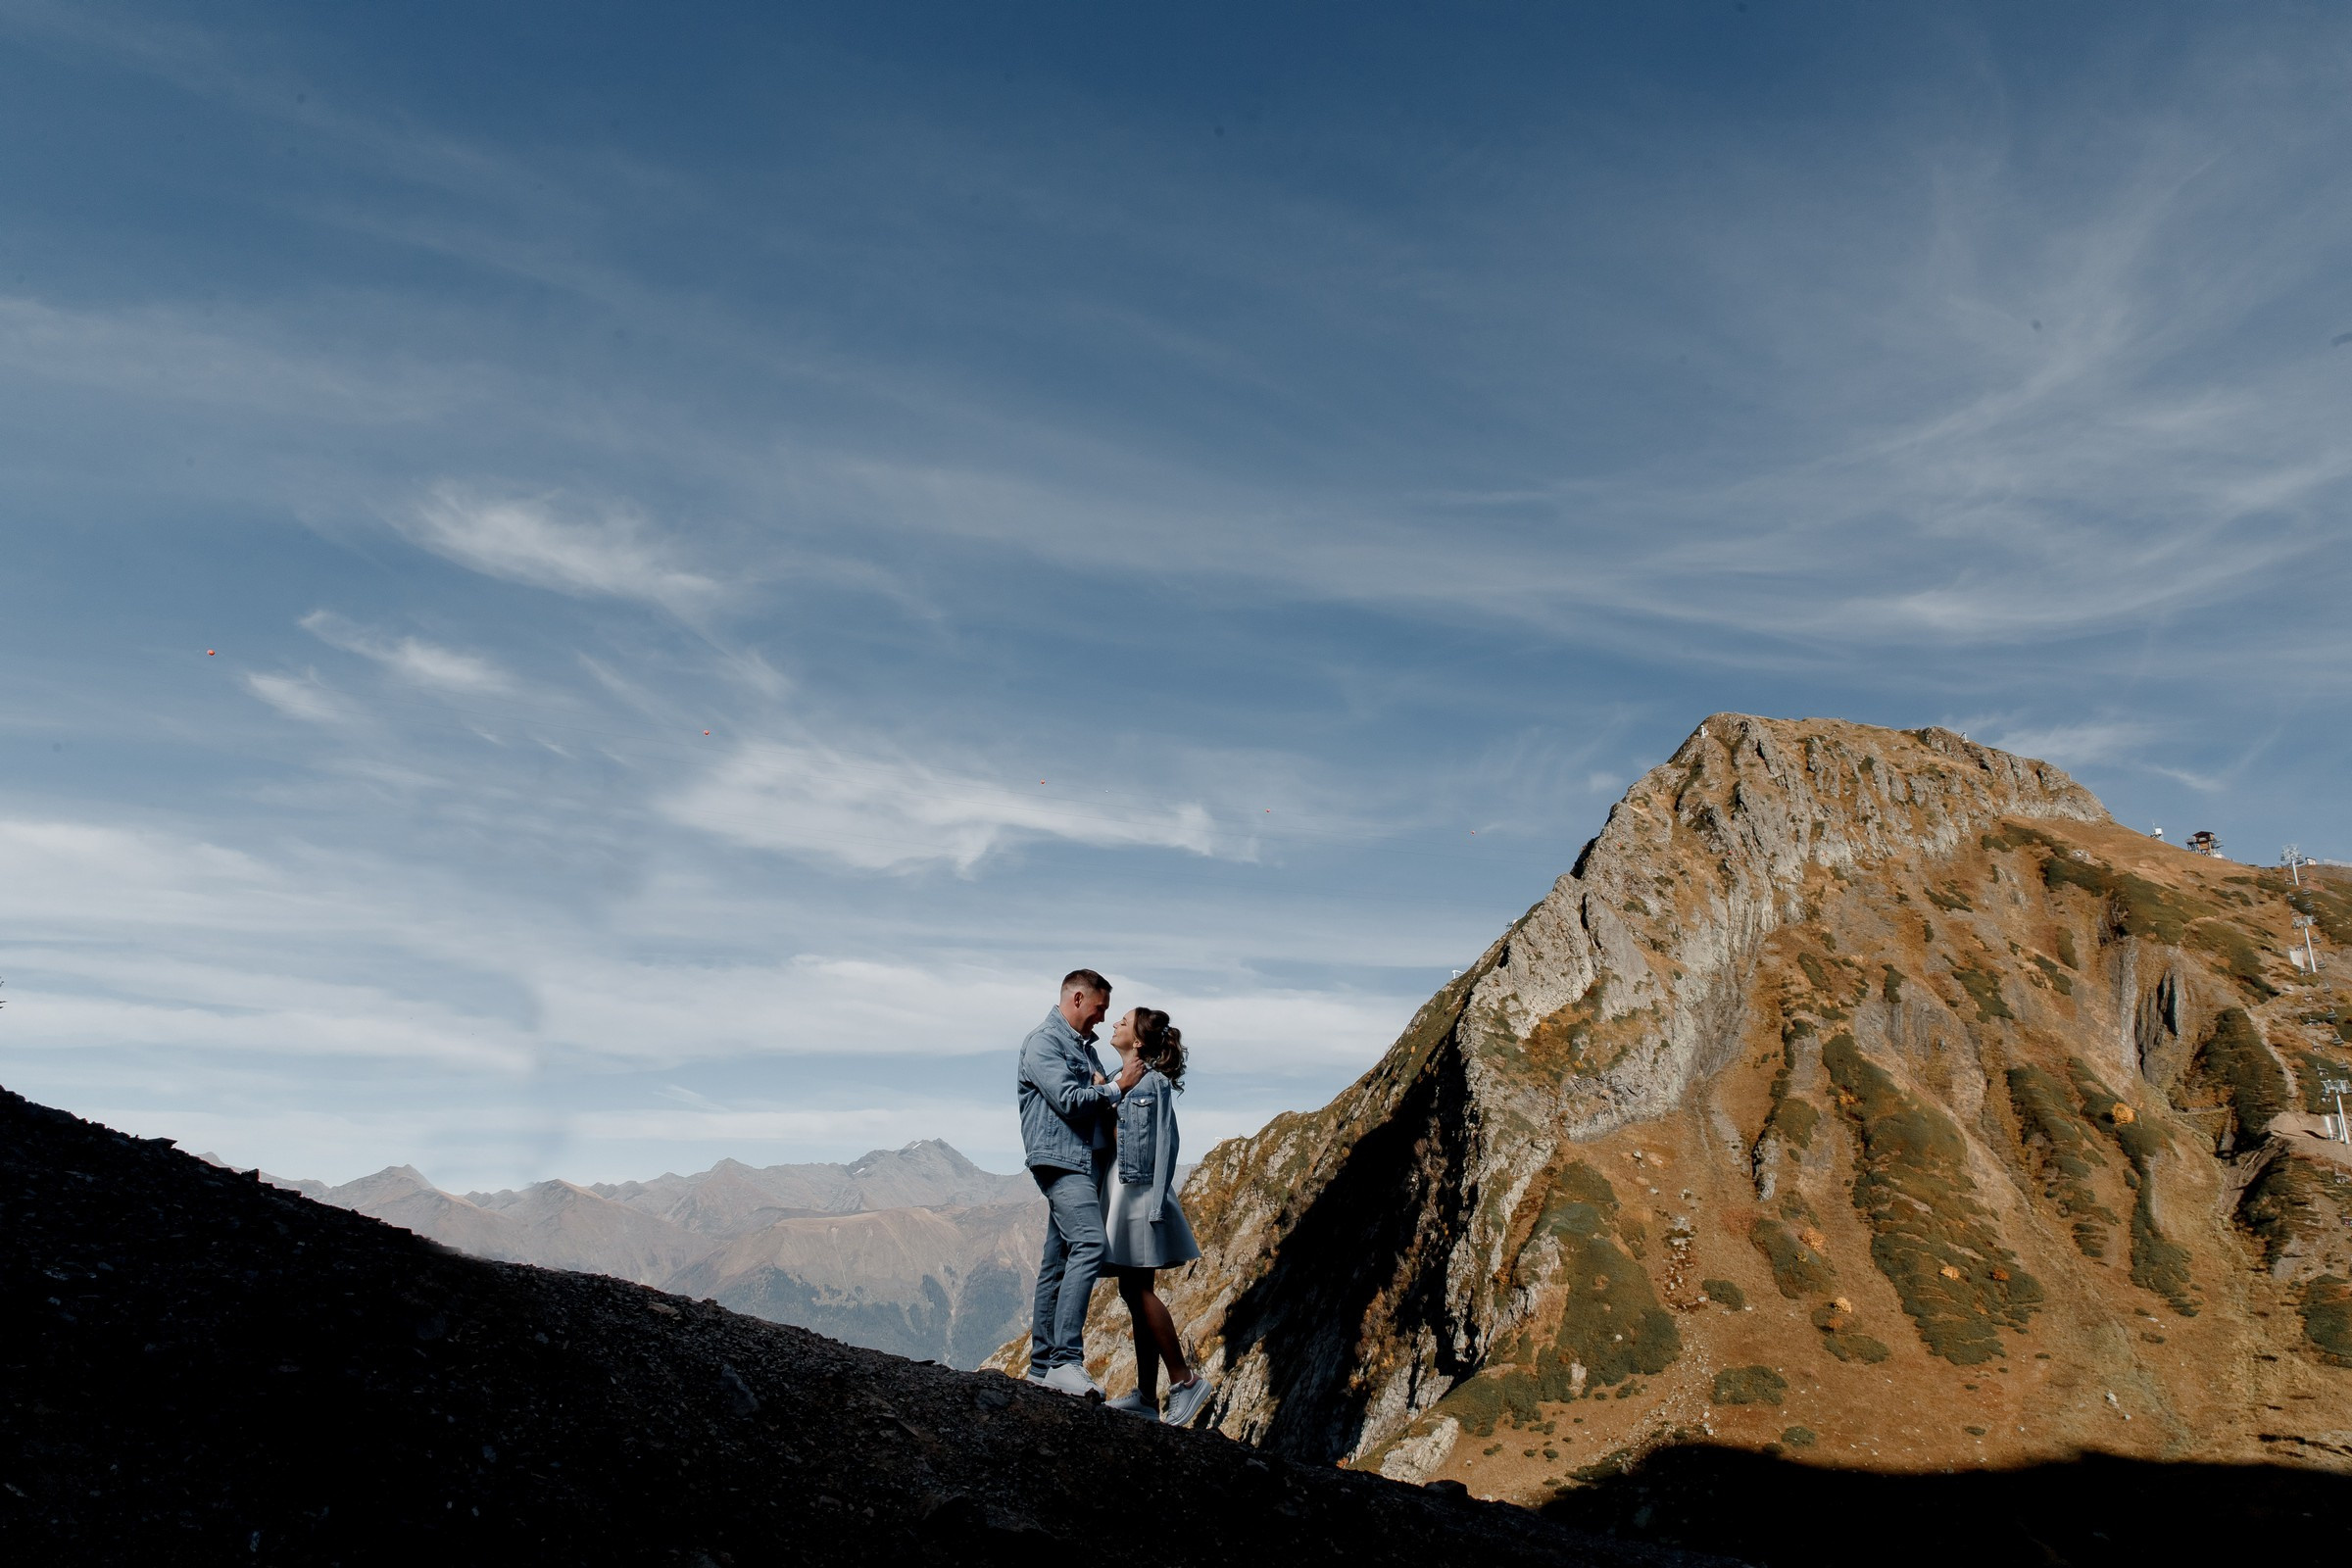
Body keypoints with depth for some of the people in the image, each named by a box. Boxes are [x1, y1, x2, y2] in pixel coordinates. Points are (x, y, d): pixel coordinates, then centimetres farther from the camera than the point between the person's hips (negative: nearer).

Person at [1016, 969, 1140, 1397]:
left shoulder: (1085, 1046, 24)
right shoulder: (1043, 1042, -5)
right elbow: (1068, 1100, -16)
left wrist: (1112, 1114, 0)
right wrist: (1118, 1089, -5)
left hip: (1086, 1161, 9)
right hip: (1059, 1159, -9)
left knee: (1058, 1262, 8)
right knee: (1089, 1244, -23)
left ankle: (1043, 1364, 11)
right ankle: (1066, 1359, -25)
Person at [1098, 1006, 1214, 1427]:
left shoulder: (1154, 1082, -9)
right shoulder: (1116, 1080, 14)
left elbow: (1165, 1144, -12)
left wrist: (1156, 1204, -16)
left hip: (1141, 1191, -8)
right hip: (1116, 1191, 8)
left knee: (1139, 1290, -7)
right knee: (1133, 1293, 8)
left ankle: (1184, 1379, 3)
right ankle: (1145, 1396, 13)